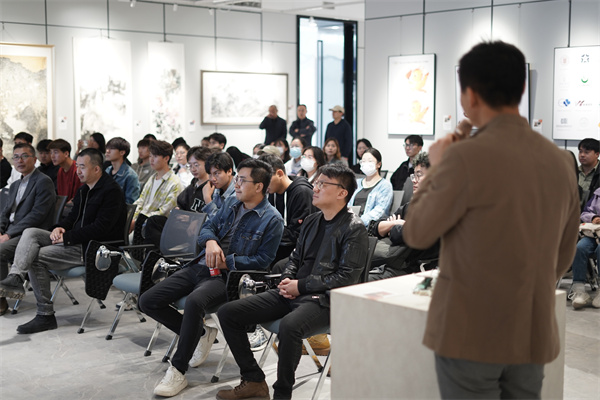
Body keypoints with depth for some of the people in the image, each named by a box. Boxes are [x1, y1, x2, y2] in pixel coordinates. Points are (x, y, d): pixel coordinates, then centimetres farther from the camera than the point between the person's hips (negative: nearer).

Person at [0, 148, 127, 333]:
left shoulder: (111, 191, -14)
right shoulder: (84, 190, 16)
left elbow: (100, 228, -21)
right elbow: (73, 216, 23)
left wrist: (66, 237, -19)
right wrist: (60, 228, -1)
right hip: (76, 241, 9)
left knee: (37, 257, -18)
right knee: (30, 232, -6)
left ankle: (46, 315, -10)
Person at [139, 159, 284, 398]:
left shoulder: (272, 220, -6)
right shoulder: (232, 202, 15)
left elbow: (262, 260, -9)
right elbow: (208, 227, 17)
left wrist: (226, 262, -16)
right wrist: (211, 241, -8)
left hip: (227, 276, -8)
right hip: (200, 267, 8)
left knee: (194, 302, -40)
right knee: (148, 301, -3)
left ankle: (178, 372, -25)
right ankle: (200, 335, 13)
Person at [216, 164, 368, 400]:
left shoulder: (353, 228, -7)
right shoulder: (311, 221, 18)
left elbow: (348, 277, -14)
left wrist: (301, 286, -12)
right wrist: (287, 280, 3)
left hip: (324, 300, -8)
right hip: (293, 293, 8)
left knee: (289, 325, -41)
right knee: (227, 313, -2)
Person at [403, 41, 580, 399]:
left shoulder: (466, 157, -17)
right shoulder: (560, 161, 3)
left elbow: (417, 234, -7)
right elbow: (564, 255, 12)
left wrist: (437, 167, 5)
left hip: (471, 335, -5)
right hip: (534, 337, 6)